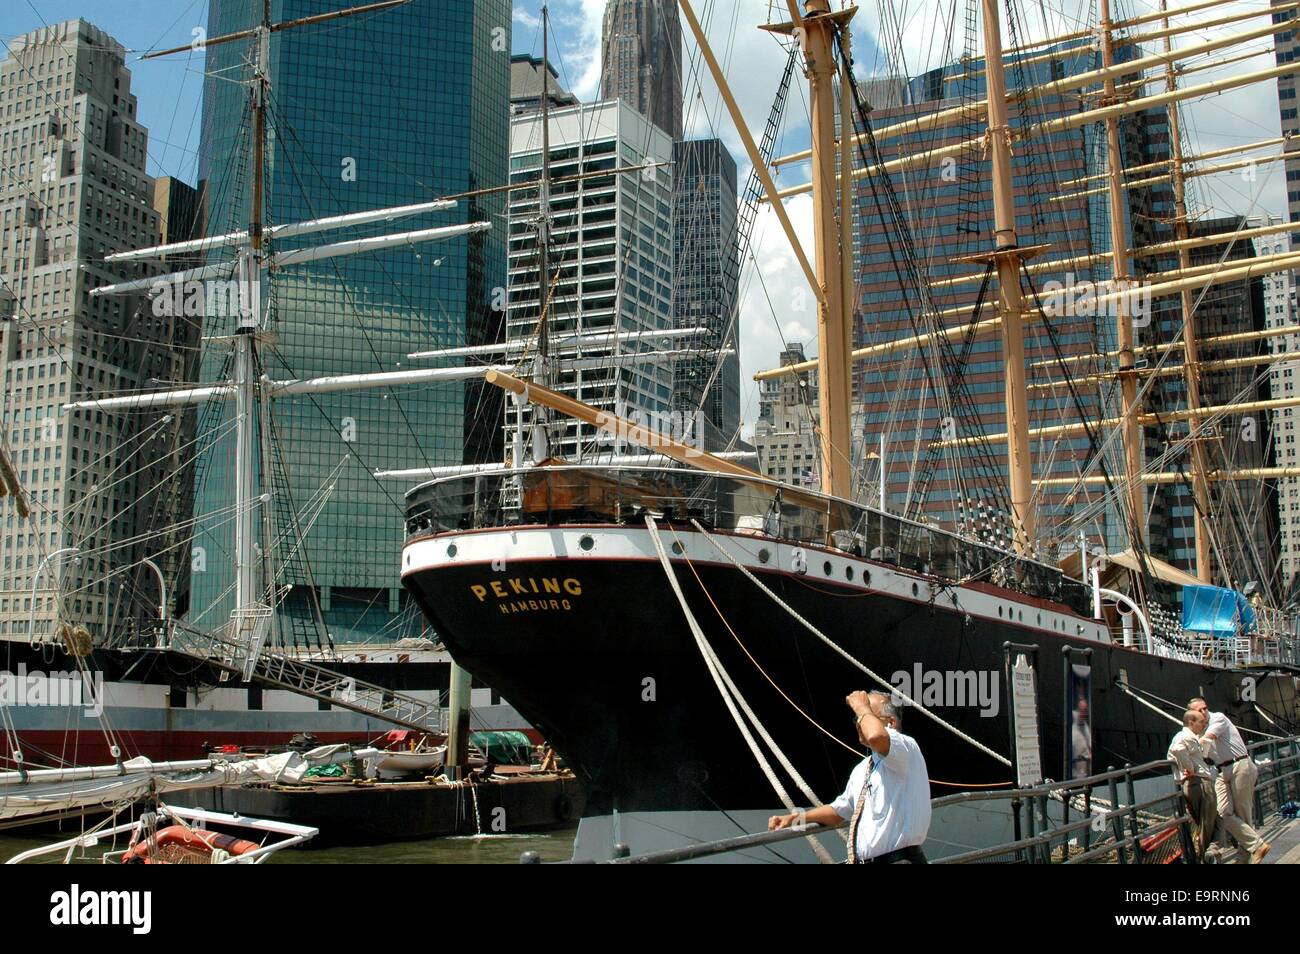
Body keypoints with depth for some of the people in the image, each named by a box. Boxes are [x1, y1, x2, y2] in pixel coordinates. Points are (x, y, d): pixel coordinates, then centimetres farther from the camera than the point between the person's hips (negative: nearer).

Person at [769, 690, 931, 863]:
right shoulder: (862, 769, 19)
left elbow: (876, 736, -30)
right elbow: (840, 810, 31)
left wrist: (861, 706, -12)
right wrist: (797, 818, 20)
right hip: (860, 860, 7)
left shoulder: (907, 748, -7)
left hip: (899, 858, -7)